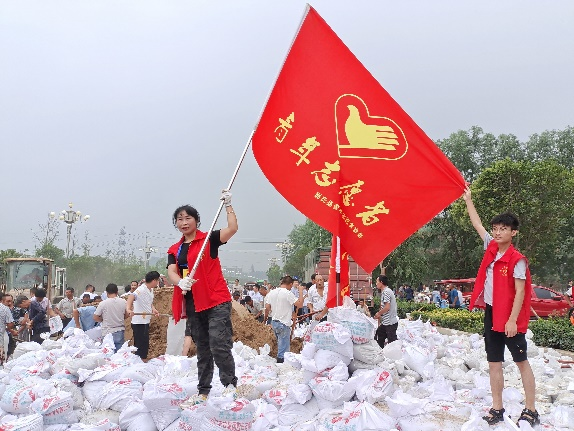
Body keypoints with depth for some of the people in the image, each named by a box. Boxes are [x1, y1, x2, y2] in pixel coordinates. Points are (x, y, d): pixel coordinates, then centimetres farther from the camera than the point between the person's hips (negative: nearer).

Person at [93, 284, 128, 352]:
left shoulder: (103, 303, -10)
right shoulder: (123, 302, -2)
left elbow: (95, 317, -5)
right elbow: (126, 316, 8)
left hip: (108, 333, -2)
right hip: (120, 332, 3)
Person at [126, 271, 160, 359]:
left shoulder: (151, 290, 11)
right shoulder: (141, 290, -19)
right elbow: (132, 296, -37)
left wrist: (153, 309, 4)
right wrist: (128, 309, -55)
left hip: (146, 322, 10)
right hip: (139, 323, -10)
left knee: (145, 346, 17)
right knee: (141, 348, -7)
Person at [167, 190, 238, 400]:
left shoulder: (208, 239, 1)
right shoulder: (174, 250, 15)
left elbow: (232, 228, -15)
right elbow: (171, 272, -3)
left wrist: (227, 205, -18)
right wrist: (180, 282, -24)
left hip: (216, 301, -5)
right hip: (193, 303, 5)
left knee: (219, 346, -14)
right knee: (202, 349, 12)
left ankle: (230, 386, -5)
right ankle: (203, 390, 19)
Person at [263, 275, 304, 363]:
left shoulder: (272, 292, 6)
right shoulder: (288, 293, -15)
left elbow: (267, 307, 8)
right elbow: (299, 304, -18)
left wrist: (265, 317, 25)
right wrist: (301, 291, -7)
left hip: (274, 322, 8)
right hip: (284, 324, -8)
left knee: (280, 344, 24)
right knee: (283, 347, -1)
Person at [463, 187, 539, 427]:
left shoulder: (517, 260, -13)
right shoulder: (491, 248, 5)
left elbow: (520, 292, -15)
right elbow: (477, 225, 16)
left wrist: (513, 319, -20)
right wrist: (467, 200, 20)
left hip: (510, 318, -7)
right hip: (491, 313, 7)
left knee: (521, 362, 2)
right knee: (494, 363, 8)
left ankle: (531, 411, 8)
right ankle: (497, 409, 15)